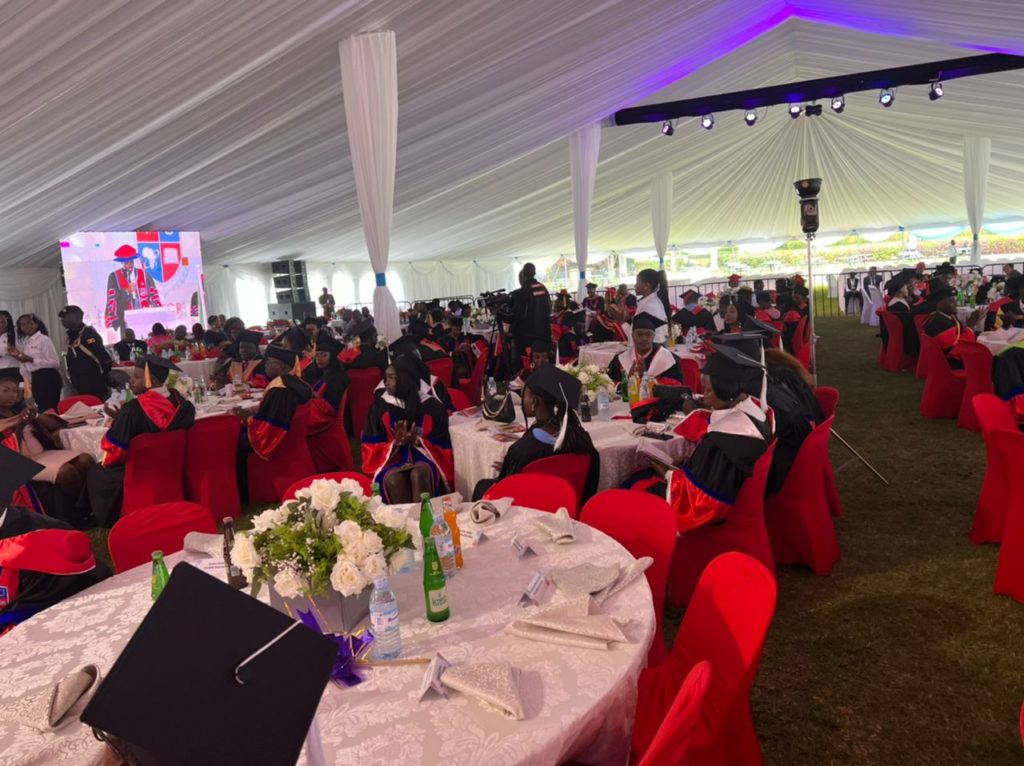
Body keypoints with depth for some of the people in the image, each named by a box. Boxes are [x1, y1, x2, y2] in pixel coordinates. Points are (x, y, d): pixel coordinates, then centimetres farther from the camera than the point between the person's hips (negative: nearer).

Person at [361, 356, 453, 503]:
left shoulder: (433, 406, -1)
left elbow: (441, 447, 1)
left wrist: (417, 441, -17)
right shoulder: (379, 406, 3)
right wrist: (396, 442, -16)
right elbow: (373, 448, 2)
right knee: (393, 480, -35)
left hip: (424, 459, -1)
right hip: (392, 460, 1)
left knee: (419, 474, -37)